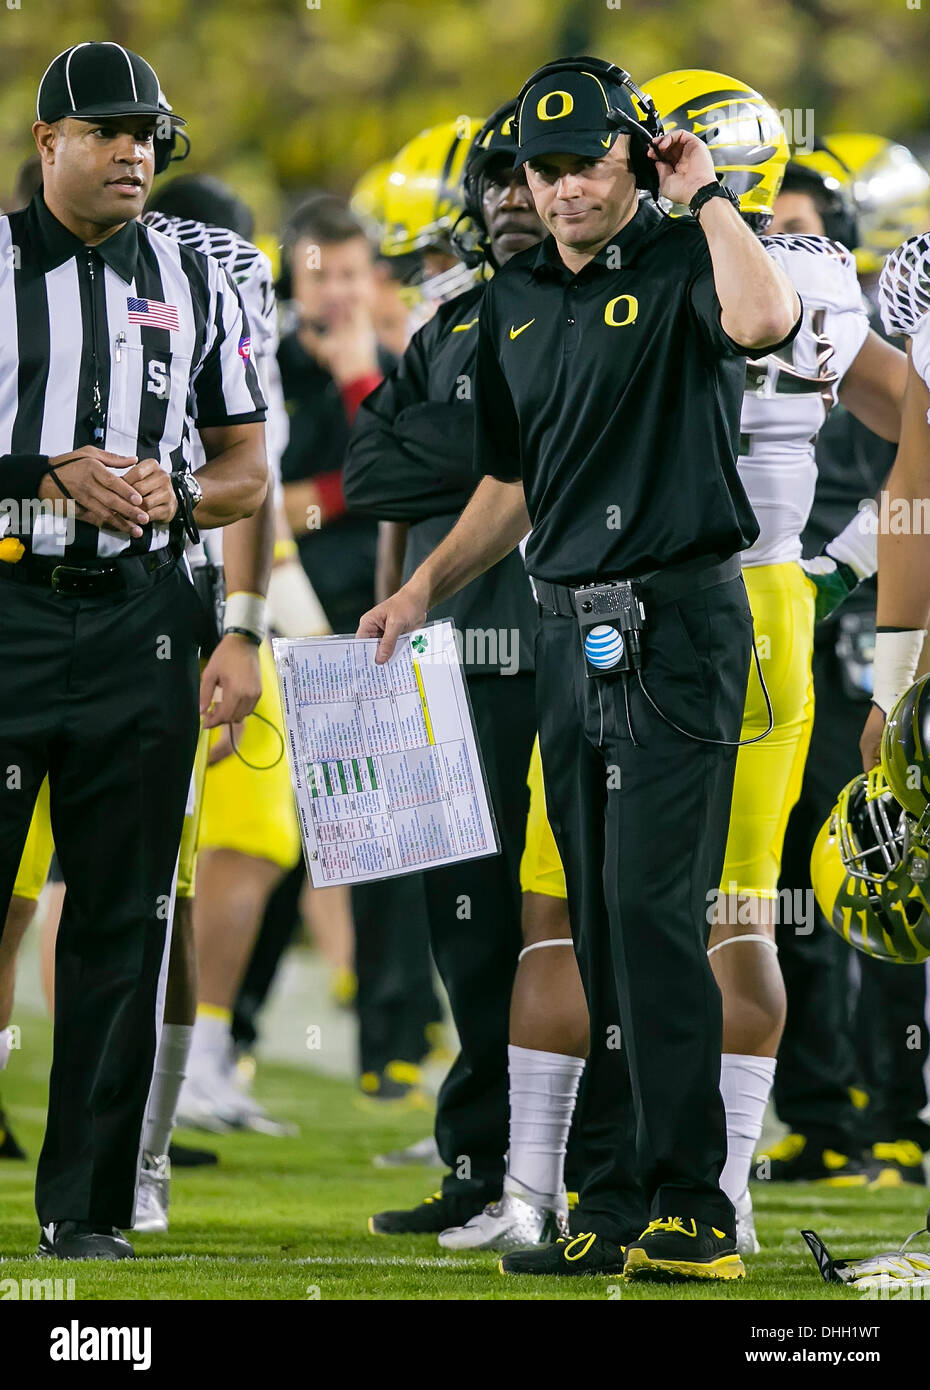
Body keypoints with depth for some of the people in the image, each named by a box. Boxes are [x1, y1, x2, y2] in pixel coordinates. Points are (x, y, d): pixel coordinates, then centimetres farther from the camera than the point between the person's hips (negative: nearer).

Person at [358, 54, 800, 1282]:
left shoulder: (684, 264, -6)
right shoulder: (517, 301, 15)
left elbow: (765, 318, -32)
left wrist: (706, 193, -19)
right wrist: (422, 591, 16)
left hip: (679, 626, -7)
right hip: (569, 628, 7)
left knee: (655, 910, -14)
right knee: (598, 917, 8)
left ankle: (692, 1206, -15)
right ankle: (628, 1180, 15)